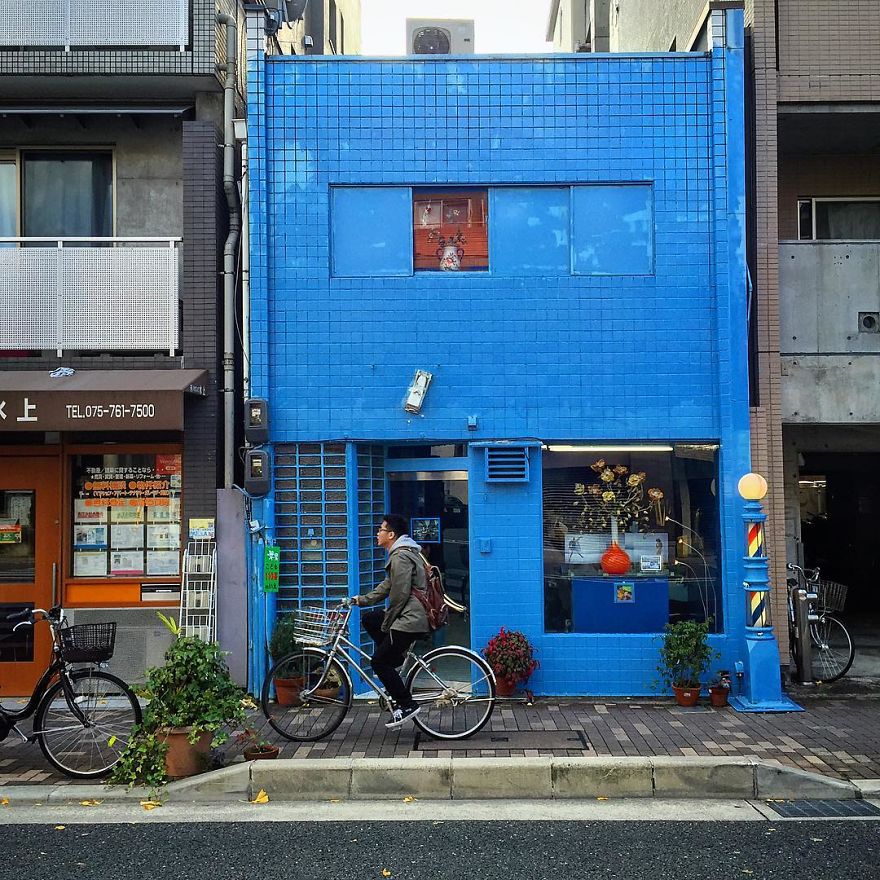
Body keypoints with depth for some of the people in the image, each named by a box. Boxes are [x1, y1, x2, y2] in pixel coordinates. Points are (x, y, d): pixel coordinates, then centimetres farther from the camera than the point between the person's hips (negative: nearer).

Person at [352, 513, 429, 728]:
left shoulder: (401, 556, -16)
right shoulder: (401, 553, 18)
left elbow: (399, 594, -20)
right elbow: (387, 586, 23)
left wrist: (386, 623, -10)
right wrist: (362, 599, 17)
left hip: (410, 620, -11)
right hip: (413, 615, 11)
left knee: (379, 662, -6)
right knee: (368, 619, 20)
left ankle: (406, 705, -2)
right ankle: (396, 659, 17)